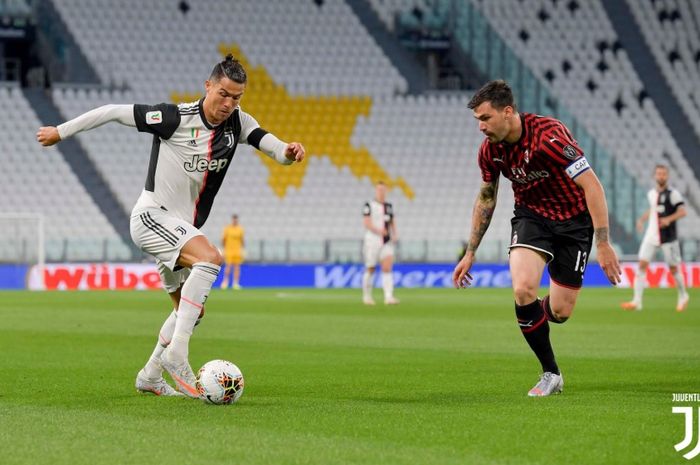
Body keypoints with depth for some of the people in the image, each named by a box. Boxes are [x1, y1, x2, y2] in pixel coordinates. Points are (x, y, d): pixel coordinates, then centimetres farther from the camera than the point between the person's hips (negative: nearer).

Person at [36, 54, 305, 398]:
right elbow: (114, 112, -10)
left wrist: (288, 152, -34)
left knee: (190, 309, 15)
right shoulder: (175, 118, -16)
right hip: (152, 215, -8)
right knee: (210, 258, -32)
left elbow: (271, 145, -9)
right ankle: (176, 353, -32)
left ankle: (150, 376, 31)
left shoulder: (237, 123, 0)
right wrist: (61, 132, -2)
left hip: (182, 227, 8)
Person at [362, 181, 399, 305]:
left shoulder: (389, 206, 13)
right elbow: (367, 223, -13)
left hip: (387, 243, 4)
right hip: (372, 241, -4)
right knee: (370, 269, 5)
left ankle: (388, 297, -19)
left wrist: (395, 234, 1)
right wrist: (378, 230, -30)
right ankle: (366, 296, 23)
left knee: (387, 268, -11)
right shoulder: (369, 205, -3)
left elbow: (392, 222, 20)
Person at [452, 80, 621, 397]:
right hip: (531, 215, 3)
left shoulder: (549, 135, -28)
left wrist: (603, 244, -30)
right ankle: (550, 374, -6)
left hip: (573, 219, -3)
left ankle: (533, 316, 36)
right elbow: (486, 198, 10)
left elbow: (592, 186, -26)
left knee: (560, 312, -4)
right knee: (523, 289, -23)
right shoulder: (490, 150, -9)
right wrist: (470, 253, 12)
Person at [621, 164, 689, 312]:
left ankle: (683, 296, 29)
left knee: (673, 268, 4)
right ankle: (637, 301, -12)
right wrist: (642, 219, 11)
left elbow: (682, 211, -14)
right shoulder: (651, 193, 10)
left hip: (668, 237, -4)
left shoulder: (673, 194, -8)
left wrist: (669, 219, -29)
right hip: (651, 236, 4)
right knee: (642, 265, -9)